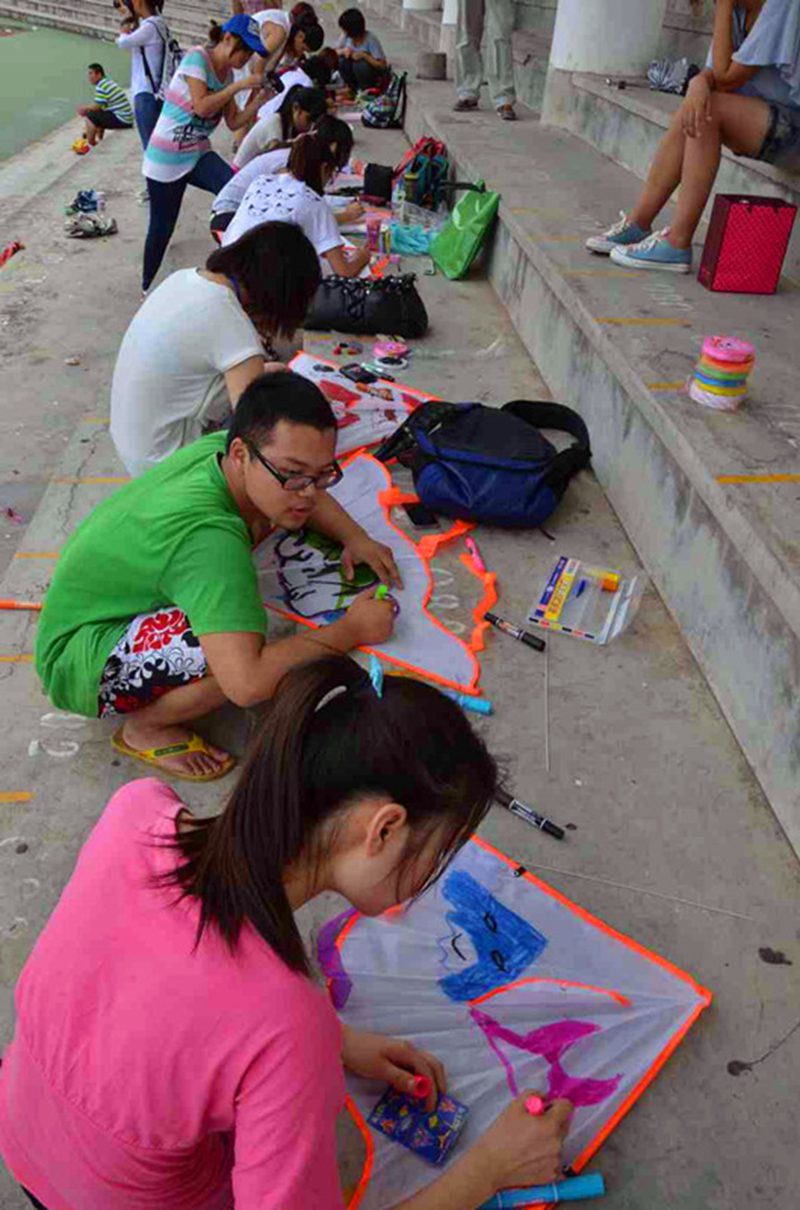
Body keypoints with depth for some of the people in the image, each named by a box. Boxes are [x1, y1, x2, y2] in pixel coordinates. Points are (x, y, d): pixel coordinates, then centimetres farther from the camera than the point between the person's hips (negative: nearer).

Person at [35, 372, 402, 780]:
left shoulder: (219, 447, -14)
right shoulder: (208, 538, -38)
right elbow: (248, 683, -47)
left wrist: (355, 538, -10)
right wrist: (350, 631, -33)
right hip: (78, 664, -9)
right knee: (232, 650, -36)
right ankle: (144, 728, -4)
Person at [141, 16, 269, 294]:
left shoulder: (227, 73, 6)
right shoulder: (197, 58, -15)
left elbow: (234, 122, 5)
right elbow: (201, 106, -26)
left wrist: (260, 99, -6)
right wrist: (239, 86, -22)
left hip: (198, 154, 6)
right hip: (166, 157, -6)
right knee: (162, 226, 4)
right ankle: (147, 286, 26)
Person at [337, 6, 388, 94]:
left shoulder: (370, 39, -27)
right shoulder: (346, 36, -13)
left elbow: (382, 65, -27)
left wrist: (364, 55, -37)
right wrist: (343, 51, -27)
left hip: (379, 74, -5)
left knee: (360, 65, -34)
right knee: (342, 60, -20)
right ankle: (354, 88, -1)